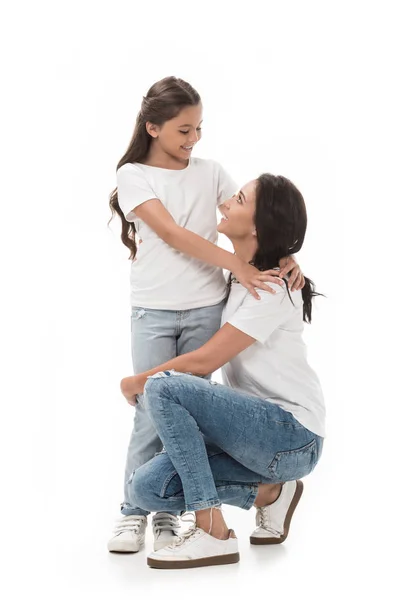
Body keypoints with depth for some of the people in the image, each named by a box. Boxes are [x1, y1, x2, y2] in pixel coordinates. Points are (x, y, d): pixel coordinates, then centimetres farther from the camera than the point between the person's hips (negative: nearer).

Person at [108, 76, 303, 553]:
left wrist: (285, 256, -14)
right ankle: (134, 512, 11)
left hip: (205, 309, 2)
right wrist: (235, 264, -22)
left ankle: (168, 513, 12)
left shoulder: (210, 173, 8)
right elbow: (172, 235, -14)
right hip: (153, 311, -2)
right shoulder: (133, 175, -1)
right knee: (152, 412, -2)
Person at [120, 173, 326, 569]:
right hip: (253, 426, 8)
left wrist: (138, 382, -4)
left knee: (162, 387, -27)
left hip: (293, 436, -8)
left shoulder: (272, 288, -16)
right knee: (146, 488, -10)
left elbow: (205, 361, -17)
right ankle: (268, 492, 6)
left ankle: (213, 534, -22)